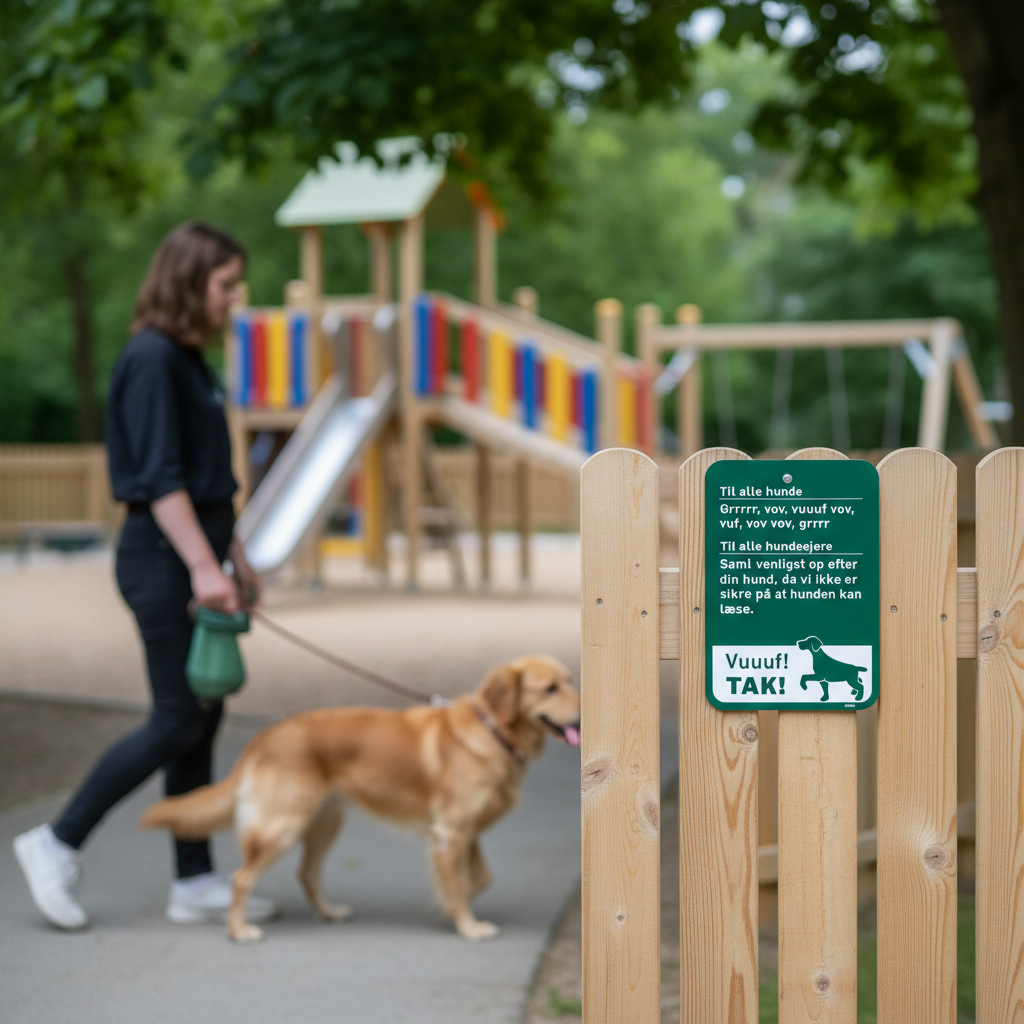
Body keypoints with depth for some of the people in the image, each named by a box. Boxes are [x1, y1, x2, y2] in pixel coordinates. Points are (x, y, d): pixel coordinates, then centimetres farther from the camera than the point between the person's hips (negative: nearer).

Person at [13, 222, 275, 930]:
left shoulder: (189, 360, 15)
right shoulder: (152, 359, -14)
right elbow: (160, 479, -20)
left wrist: (235, 556, 21)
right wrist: (203, 566, -24)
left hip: (194, 554, 10)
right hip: (163, 560, -10)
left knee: (202, 720, 9)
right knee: (179, 721, -6)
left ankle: (195, 884, 15)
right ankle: (59, 844, 6)